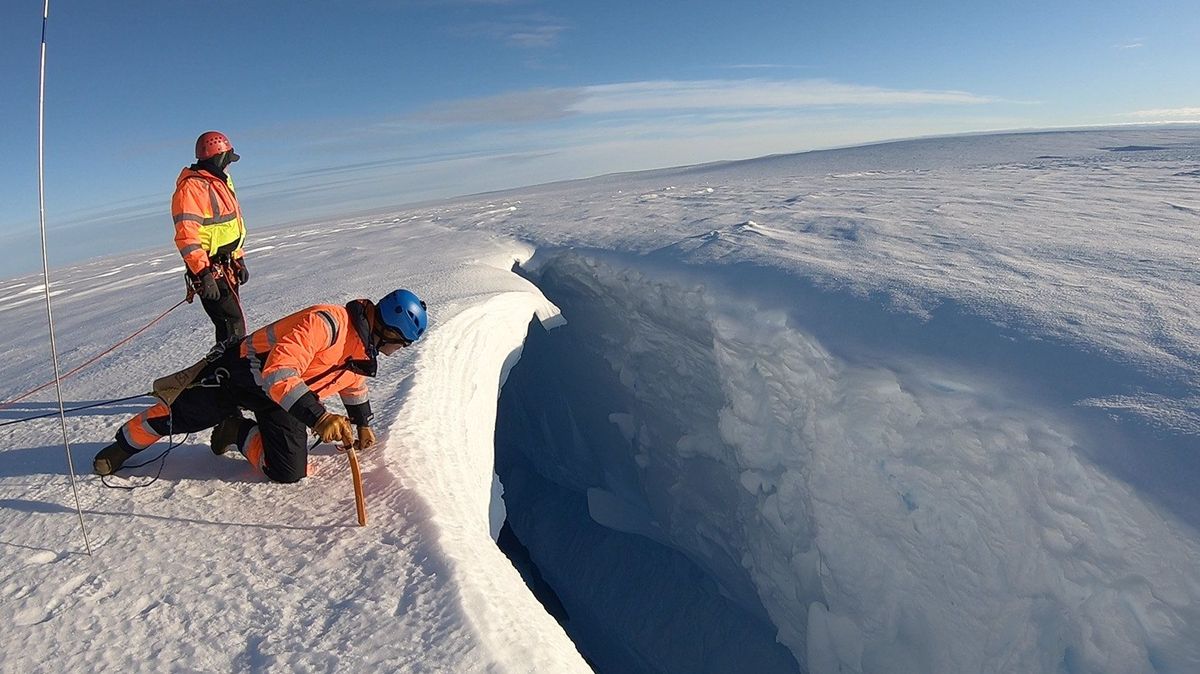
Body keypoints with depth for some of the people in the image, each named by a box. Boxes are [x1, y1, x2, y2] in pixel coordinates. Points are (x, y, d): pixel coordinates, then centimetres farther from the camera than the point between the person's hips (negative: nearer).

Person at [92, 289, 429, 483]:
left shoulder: (365, 353, -4)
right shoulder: (327, 322, -33)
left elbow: (354, 387, 19)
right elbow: (278, 374, -40)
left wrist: (362, 425, 25)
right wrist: (318, 417, -49)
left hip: (283, 400, 6)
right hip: (242, 372, -6)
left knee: (290, 472, -8)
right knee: (180, 416, 9)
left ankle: (237, 433, 19)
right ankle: (125, 444, 43)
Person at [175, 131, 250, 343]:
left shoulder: (219, 182, 18)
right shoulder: (191, 187, -14)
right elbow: (186, 236, -21)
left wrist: (239, 260, 24)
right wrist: (203, 274, -26)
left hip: (227, 268, 10)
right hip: (211, 271, -10)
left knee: (232, 322, 14)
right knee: (233, 326, -13)